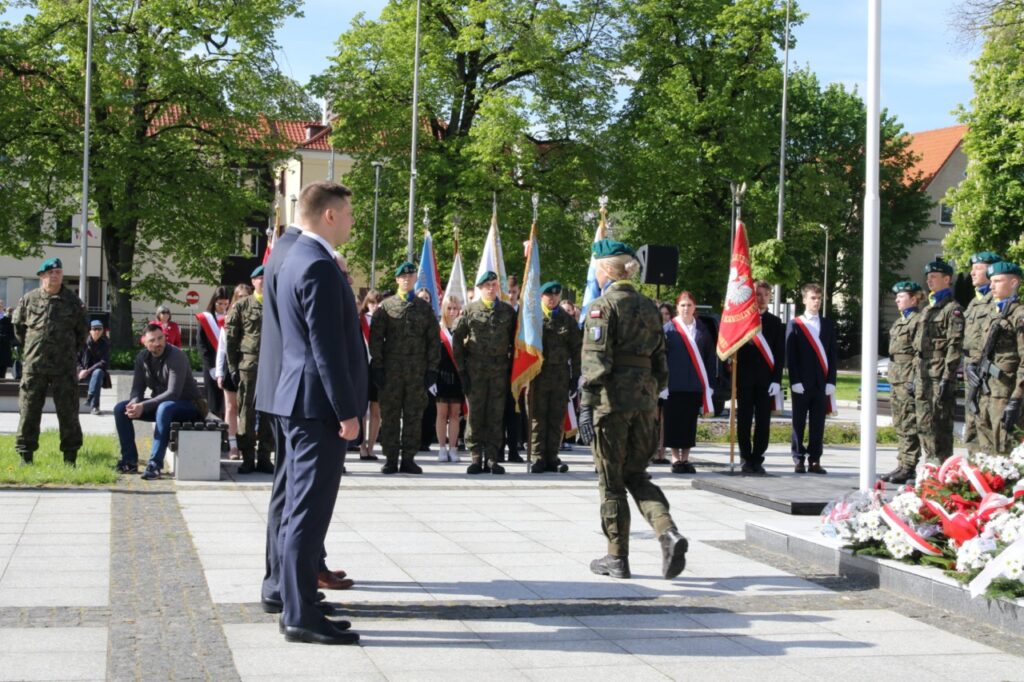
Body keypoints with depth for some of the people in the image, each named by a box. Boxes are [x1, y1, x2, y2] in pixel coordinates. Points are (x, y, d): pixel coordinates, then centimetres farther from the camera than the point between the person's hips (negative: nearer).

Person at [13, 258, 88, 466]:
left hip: (64, 368, 0)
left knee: (68, 413, 2)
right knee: (28, 412, 3)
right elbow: (18, 326, 16)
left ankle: (70, 457, 11)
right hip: (33, 366, 0)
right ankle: (25, 455, 11)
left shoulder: (73, 302, 2)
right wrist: (29, 348, 14)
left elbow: (83, 331, 13)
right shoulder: (28, 299, 3)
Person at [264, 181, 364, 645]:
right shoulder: (319, 267, -16)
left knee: (299, 510, 14)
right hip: (319, 405, -11)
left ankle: (295, 605, 21)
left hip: (298, 403, 11)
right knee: (309, 511, -7)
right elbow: (327, 347, -20)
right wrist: (348, 411, -18)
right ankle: (300, 616, -3)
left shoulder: (295, 259, 16)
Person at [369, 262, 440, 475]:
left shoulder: (425, 308, 11)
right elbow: (375, 338, 3)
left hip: (417, 371, 1)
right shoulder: (386, 306, 6)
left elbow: (433, 340, 10)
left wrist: (432, 370, 2)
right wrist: (377, 367, -6)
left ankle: (409, 458, 8)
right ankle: (390, 458, 6)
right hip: (390, 371, -1)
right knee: (390, 415, 1)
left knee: (414, 416, 2)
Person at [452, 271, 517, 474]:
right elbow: (457, 339, 5)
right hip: (475, 371, -1)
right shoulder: (469, 310, 5)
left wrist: (512, 369, 5)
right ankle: (476, 458, 5)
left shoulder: (508, 311, 10)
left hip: (500, 371, 1)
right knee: (475, 414, 0)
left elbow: (515, 341, 12)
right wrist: (462, 369, -1)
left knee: (496, 415, 2)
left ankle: (492, 458, 7)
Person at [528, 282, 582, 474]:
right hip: (537, 374, -2)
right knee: (537, 417, -1)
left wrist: (575, 377, 4)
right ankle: (537, 457, 3)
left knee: (557, 418, 4)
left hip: (560, 375, 2)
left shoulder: (568, 320, 10)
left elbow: (576, 350, 10)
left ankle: (552, 457, 10)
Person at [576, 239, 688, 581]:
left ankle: (617, 558, 11)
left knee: (611, 481, 5)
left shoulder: (603, 306, -7)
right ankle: (668, 533, -8)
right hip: (645, 398, 6)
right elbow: (660, 360, 15)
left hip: (612, 399, -6)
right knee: (637, 475, 15)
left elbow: (596, 359, -15)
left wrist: (586, 405, -16)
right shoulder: (649, 307, 13)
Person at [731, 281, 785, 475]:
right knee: (744, 420, 3)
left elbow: (780, 354, 6)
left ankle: (757, 459, 8)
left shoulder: (775, 323, 10)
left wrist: (776, 380, -3)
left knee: (763, 421, 1)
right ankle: (746, 459, 11)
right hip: (744, 379, -1)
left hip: (767, 381, 1)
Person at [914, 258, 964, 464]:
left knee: (940, 424, -7)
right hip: (924, 377, 8)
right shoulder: (927, 310, 21)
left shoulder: (952, 309, -5)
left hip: (940, 377, -8)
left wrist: (947, 378, -18)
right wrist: (916, 375, 18)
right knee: (924, 424, 9)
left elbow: (955, 346, -12)